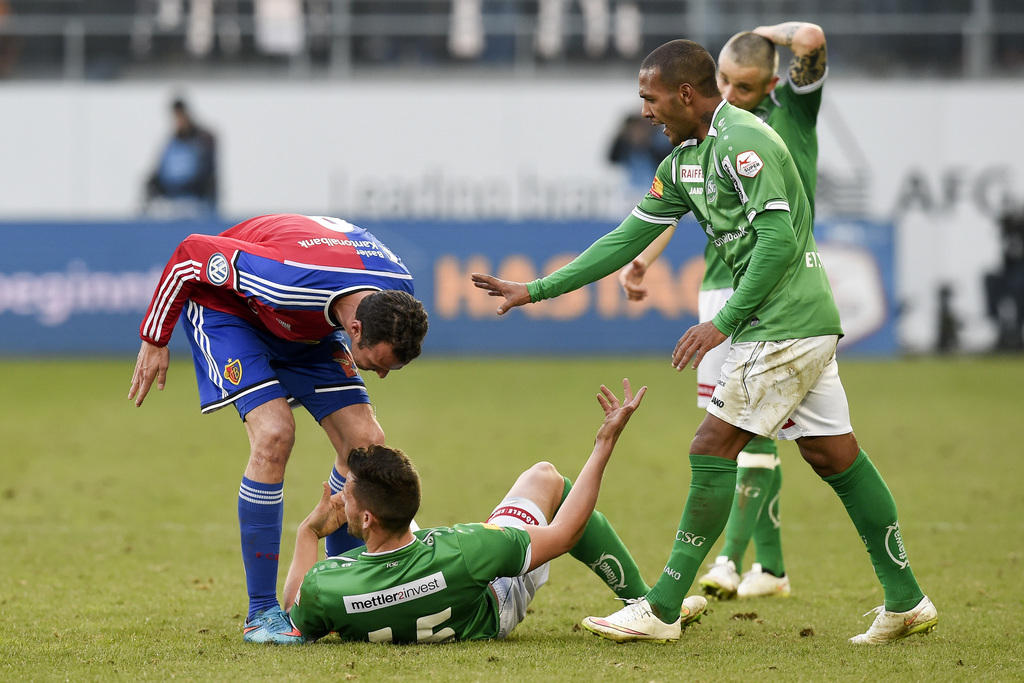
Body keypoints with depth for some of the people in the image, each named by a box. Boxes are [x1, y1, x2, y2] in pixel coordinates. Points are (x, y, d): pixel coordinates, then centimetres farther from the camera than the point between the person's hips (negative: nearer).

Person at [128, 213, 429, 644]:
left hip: (305, 328, 6)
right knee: (274, 435, -26)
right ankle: (261, 614, -18)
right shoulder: (291, 281, -44)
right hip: (224, 308, -6)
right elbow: (191, 254, -28)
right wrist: (154, 339, -17)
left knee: (366, 444, -8)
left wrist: (344, 352, -8)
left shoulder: (397, 290, -24)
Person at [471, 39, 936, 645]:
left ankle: (661, 610, -7)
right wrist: (536, 291, 16)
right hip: (807, 322, 10)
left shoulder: (742, 141, -16)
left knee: (713, 449, -9)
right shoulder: (685, 161, 15)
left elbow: (778, 240, -22)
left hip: (786, 324, -10)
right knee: (834, 456, 10)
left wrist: (723, 323, -20)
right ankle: (907, 602, 12)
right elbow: (628, 239, 18)